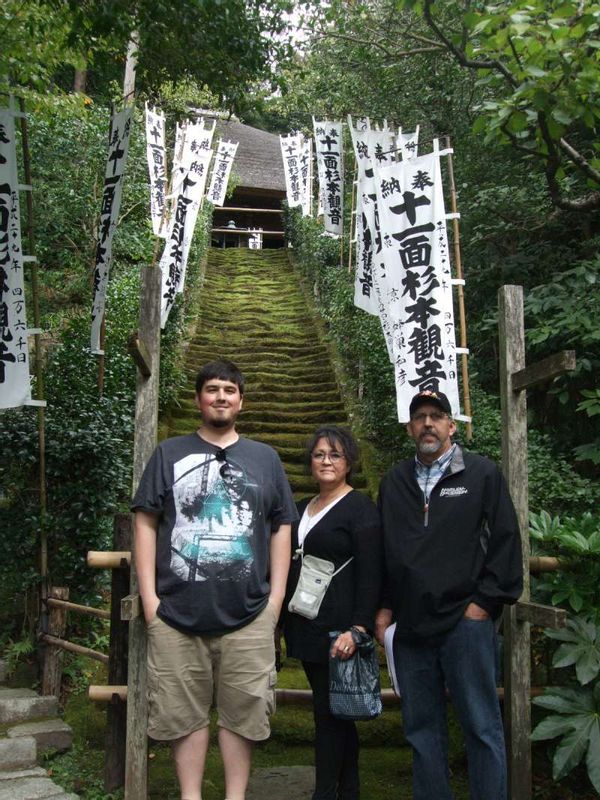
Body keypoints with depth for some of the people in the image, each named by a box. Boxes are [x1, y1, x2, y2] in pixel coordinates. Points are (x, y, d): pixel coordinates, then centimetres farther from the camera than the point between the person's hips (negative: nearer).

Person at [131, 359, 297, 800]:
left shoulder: (265, 458, 12)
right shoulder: (170, 453, 9)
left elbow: (281, 529, 12)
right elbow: (146, 523, 6)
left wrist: (276, 597, 4)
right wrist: (149, 596, -2)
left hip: (248, 614, 1)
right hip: (176, 613, 0)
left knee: (242, 713, 5)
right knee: (185, 713, 7)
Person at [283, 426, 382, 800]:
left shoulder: (360, 508, -7)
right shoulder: (302, 509, 15)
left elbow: (370, 575, -13)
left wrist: (357, 629, -21)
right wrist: (285, 619, 15)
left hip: (337, 629, -7)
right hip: (305, 625, 7)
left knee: (329, 712, -4)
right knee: (335, 712, 14)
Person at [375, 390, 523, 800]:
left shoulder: (482, 473, 2)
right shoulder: (394, 482, 14)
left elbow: (505, 540, -2)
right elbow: (382, 550, 16)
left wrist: (485, 601, -8)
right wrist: (384, 606, 10)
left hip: (465, 621, -4)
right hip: (410, 626, 4)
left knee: (482, 726, 2)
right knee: (422, 728, 11)